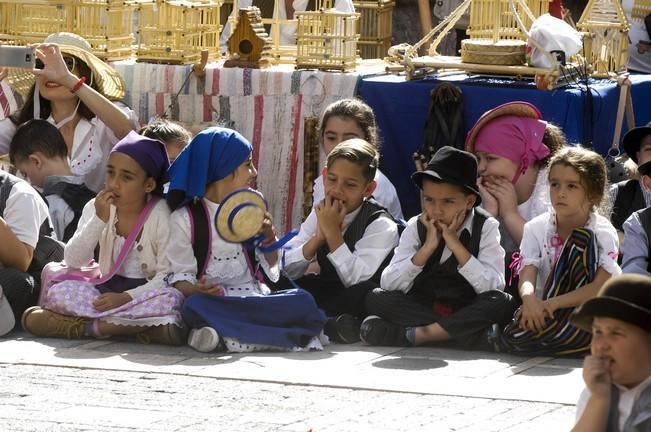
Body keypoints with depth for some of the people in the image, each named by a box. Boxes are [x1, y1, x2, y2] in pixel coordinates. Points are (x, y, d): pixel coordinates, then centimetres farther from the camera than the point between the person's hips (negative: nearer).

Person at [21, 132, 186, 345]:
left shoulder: (161, 215, -9)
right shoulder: (97, 208, 2)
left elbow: (168, 276, -13)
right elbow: (74, 261, -7)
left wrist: (126, 297, -26)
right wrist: (99, 220, -19)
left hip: (145, 294, -3)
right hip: (107, 290, 3)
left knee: (171, 300, -37)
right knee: (59, 293, -23)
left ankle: (93, 325, -29)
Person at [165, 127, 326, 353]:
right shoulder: (186, 218, 3)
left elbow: (270, 268, 21)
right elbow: (180, 276, 0)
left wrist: (269, 238, 1)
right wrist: (196, 290, -22)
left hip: (255, 298, 5)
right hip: (214, 301, -5)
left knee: (302, 301, -26)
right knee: (196, 306, -39)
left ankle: (223, 336, -32)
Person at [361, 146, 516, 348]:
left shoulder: (486, 227, -5)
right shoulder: (416, 227, -1)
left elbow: (494, 287, -17)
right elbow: (389, 285, -10)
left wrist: (455, 244, -20)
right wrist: (427, 247, -19)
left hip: (468, 314, -1)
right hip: (419, 308, 1)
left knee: (503, 302, -30)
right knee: (376, 298, -21)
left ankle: (417, 334, -28)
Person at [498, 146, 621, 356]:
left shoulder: (603, 233, -7)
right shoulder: (536, 228, 1)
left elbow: (600, 288, -19)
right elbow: (526, 277, -13)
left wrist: (553, 303, -31)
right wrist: (529, 299, -39)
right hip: (543, 309, 1)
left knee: (580, 240, -23)